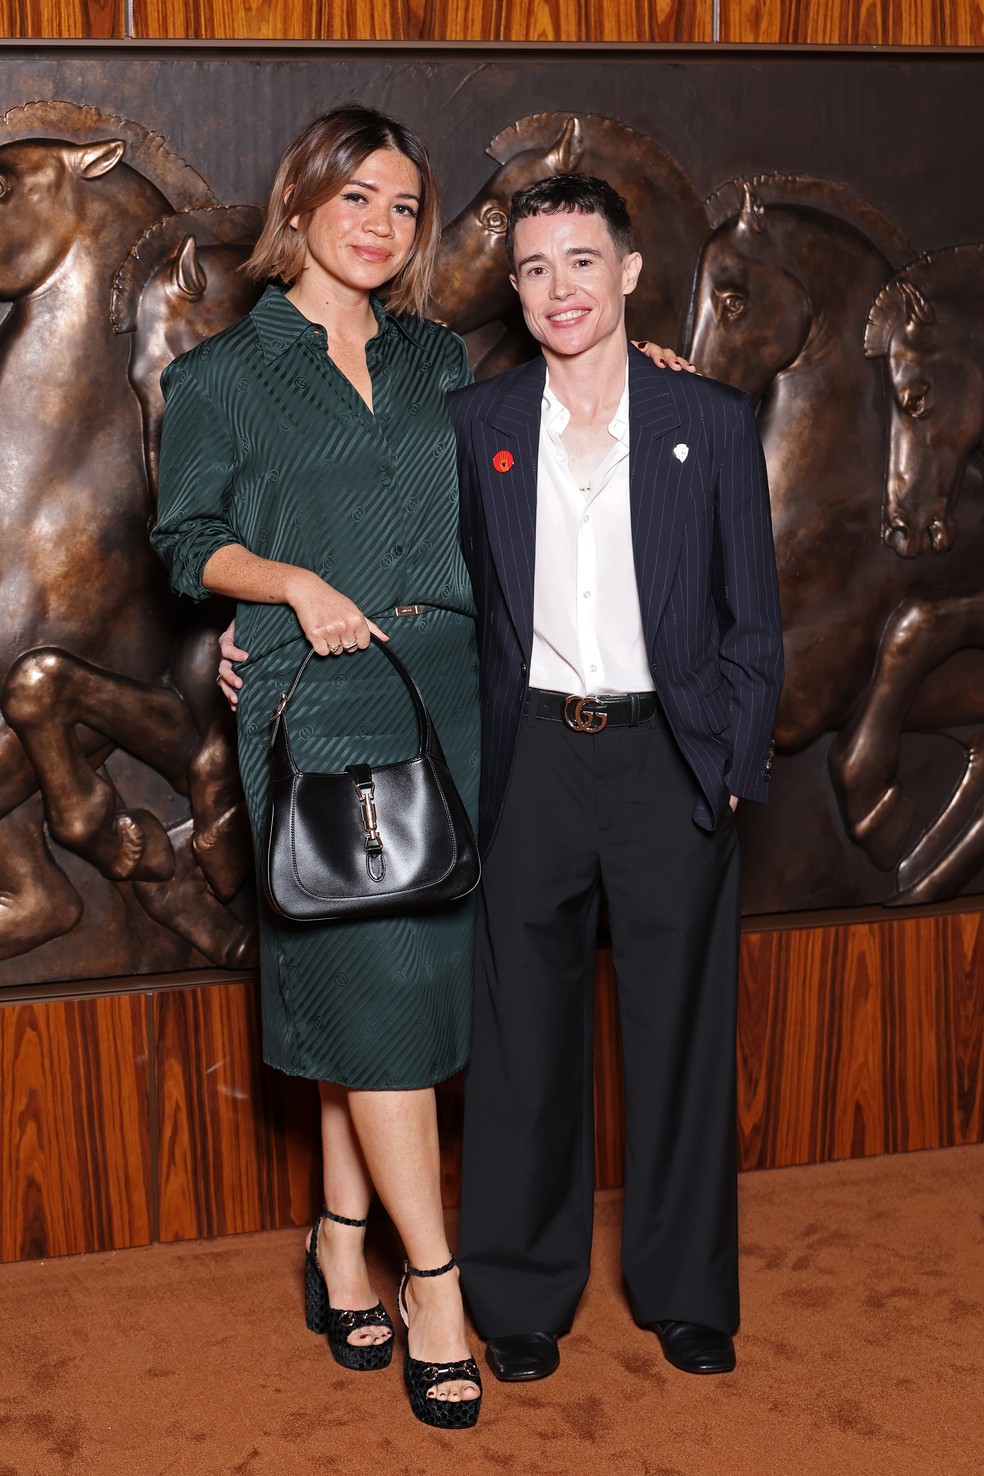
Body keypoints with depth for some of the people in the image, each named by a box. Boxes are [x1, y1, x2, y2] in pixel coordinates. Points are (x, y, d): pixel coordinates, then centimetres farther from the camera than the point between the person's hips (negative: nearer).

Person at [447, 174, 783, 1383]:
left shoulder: (713, 423, 1)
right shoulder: (472, 424, 3)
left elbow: (753, 619, 3)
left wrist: (732, 768, -3)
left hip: (670, 759, 0)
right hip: (529, 758, 1)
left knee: (680, 1032, 9)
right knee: (525, 1036, 8)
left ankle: (686, 1291, 27)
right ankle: (521, 1295, 24)